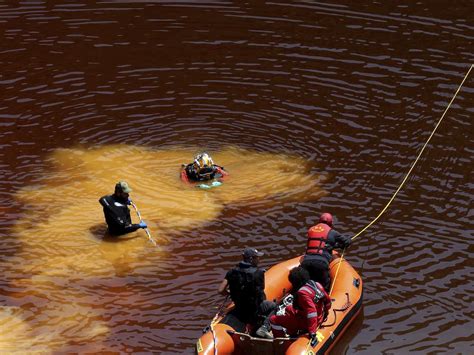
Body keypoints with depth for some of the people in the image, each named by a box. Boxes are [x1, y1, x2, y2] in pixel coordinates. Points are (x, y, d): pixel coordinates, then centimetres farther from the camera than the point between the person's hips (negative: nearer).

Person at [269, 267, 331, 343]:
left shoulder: (303, 292, -28)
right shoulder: (317, 285, -2)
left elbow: (311, 311, -34)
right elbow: (327, 300, 9)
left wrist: (312, 332, -34)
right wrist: (325, 313, 28)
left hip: (306, 322, -9)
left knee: (273, 320, -4)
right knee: (289, 309, 32)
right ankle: (291, 332, 36)